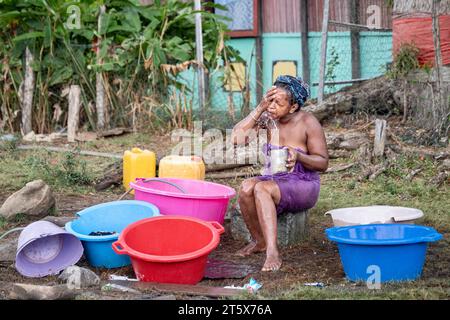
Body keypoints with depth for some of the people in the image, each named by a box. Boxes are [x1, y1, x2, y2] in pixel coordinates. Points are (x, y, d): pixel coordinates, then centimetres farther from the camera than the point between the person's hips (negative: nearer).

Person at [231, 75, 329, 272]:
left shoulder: (308, 123, -13)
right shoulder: (268, 118, -2)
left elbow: (323, 163, -9)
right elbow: (237, 138, -13)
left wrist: (299, 157, -30)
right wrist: (260, 108, -18)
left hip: (304, 186, -4)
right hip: (274, 181, 4)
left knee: (261, 188, -34)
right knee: (246, 187, -29)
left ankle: (272, 252, -41)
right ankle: (259, 241, -9)